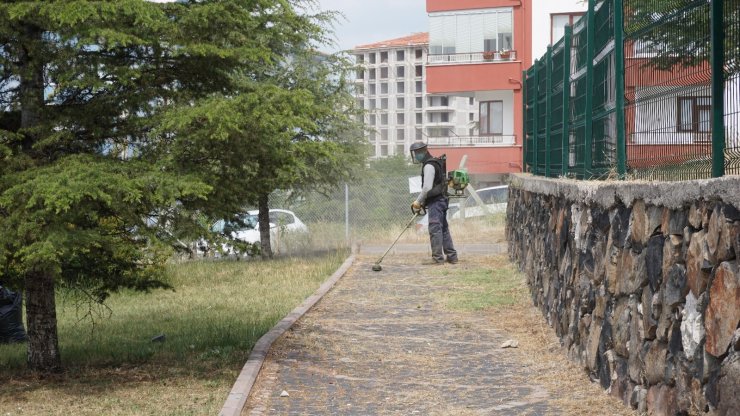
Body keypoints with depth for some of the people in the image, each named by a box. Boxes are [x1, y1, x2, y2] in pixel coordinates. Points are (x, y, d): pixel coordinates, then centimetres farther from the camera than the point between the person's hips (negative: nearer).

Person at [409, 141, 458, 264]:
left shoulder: (429, 166, -14)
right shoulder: (435, 163, 18)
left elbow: (427, 187, -21)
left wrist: (418, 202, -12)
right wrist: (422, 202, 17)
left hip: (435, 202, -10)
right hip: (441, 200, 10)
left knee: (435, 228, -9)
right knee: (444, 229, 14)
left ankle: (438, 258, -10)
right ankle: (451, 256, 18)